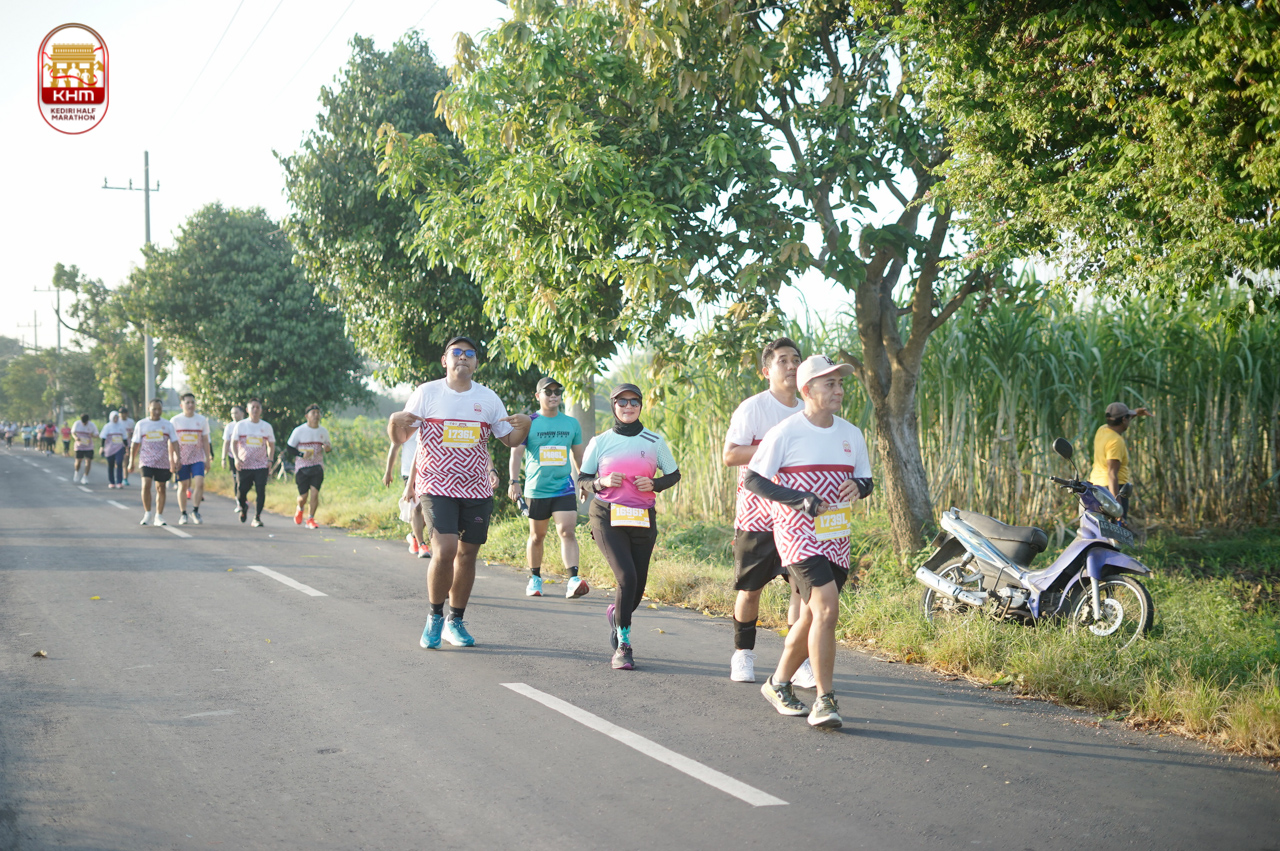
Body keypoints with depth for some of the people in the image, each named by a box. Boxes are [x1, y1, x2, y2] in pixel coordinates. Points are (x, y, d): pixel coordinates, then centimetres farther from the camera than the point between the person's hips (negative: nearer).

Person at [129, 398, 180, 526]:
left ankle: (159, 516, 16)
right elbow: (136, 443, 7)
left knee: (161, 488, 6)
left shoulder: (168, 425, 6)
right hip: (147, 461, -2)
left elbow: (174, 442, 5)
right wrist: (132, 461, 5)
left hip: (163, 462, 2)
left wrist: (177, 459, -5)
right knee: (146, 486, -17)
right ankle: (147, 513, -2)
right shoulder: (141, 424, 3)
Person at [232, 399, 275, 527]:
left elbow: (271, 445, 16)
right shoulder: (241, 425, 4)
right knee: (241, 492, -1)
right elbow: (233, 443, 4)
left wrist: (270, 460, 2)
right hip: (244, 465, -1)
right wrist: (236, 458, -11)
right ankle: (243, 507, 32)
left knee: (261, 491, -10)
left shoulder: (267, 426, 8)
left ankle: (257, 518, -1)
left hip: (261, 465, 1)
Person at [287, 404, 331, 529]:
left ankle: (310, 519, 1)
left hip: (317, 467, 2)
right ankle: (300, 509, 34)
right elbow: (289, 448, -3)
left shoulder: (323, 431, 6)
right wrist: (302, 454, -20)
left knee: (315, 492, -13)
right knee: (303, 496, -2)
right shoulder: (299, 431, -5)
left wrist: (328, 448, -7)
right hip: (302, 467, -2)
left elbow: (328, 446, 18)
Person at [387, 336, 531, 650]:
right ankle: (434, 617, 2)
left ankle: (455, 622, 21)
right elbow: (399, 438, 1)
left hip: (476, 489, 4)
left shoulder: (488, 398, 8)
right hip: (436, 487, -3)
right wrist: (395, 421, -21)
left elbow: (510, 440, 13)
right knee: (445, 550, -18)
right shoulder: (427, 393, 0)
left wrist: (524, 426, -7)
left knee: (467, 554, 7)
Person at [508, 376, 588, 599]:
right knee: (537, 536, 10)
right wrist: (514, 482, -18)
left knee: (567, 531, -14)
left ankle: (573, 580, -23)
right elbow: (516, 454, -7)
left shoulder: (572, 424, 8)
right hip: (536, 489, -1)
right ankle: (535, 578, 27)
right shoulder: (528, 423, -1)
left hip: (565, 488, 1)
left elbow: (578, 456, 19)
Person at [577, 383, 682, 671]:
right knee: (627, 577, -20)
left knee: (638, 586, 5)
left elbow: (674, 475, 13)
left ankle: (616, 614, 41)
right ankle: (623, 645, -9)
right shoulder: (601, 441, 3)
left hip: (643, 520, 3)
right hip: (608, 517, -2)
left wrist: (654, 484, -7)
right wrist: (602, 482, -11)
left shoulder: (654, 441, 5)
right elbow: (582, 478, 9)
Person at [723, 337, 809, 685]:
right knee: (750, 588, 5)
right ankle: (743, 654, 22)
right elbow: (730, 455, -15)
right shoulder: (753, 408, -6)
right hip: (757, 512, -4)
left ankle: (797, 661, -2)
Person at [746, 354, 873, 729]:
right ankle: (825, 701, -16)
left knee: (812, 615, 13)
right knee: (827, 608, -20)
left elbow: (866, 479, 19)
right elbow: (753, 479, -7)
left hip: (836, 537, 7)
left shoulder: (851, 434, 9)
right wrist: (799, 499, -18)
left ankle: (779, 683, 33)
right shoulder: (786, 432, -9)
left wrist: (858, 486, -6)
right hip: (798, 533, -7)